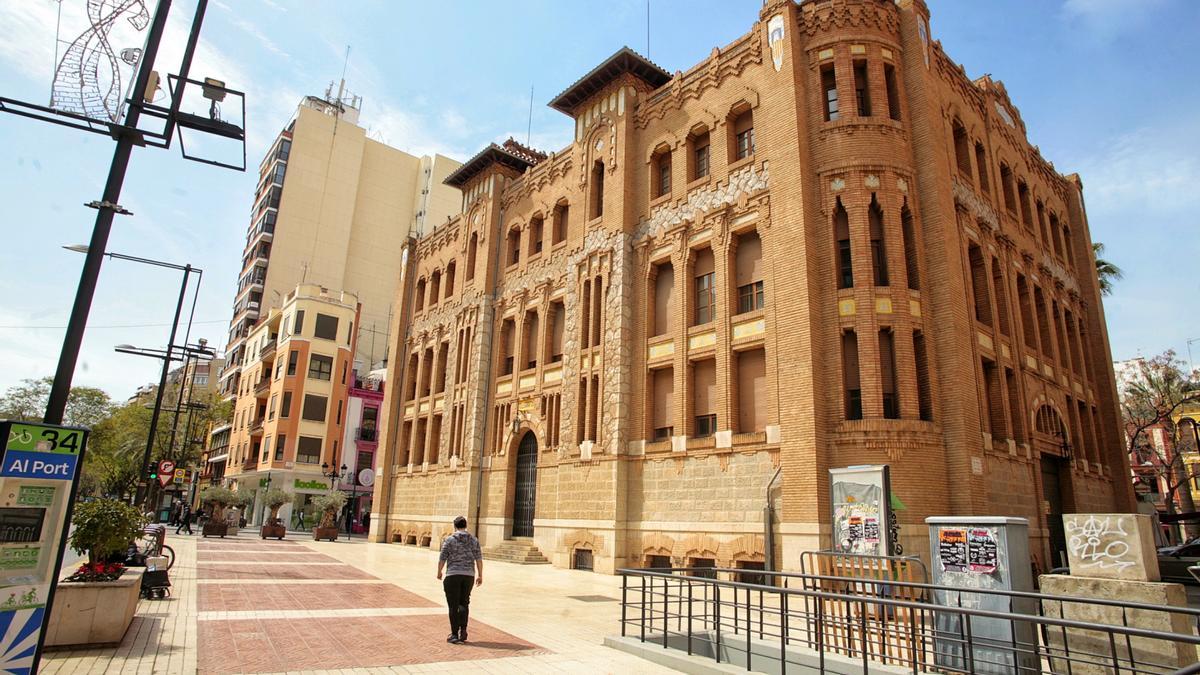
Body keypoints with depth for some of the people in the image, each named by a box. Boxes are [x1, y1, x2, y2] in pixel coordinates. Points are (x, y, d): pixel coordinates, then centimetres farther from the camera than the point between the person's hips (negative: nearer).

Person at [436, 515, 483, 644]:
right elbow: (479, 559, 2)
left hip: (453, 575, -3)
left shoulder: (449, 540, -4)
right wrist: (480, 575, 9)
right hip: (469, 575, 3)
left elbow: (442, 558, -3)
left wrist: (439, 572, 13)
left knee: (453, 605, 5)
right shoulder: (474, 540, 5)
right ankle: (463, 630, 4)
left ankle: (455, 635, 6)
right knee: (464, 603, 17)